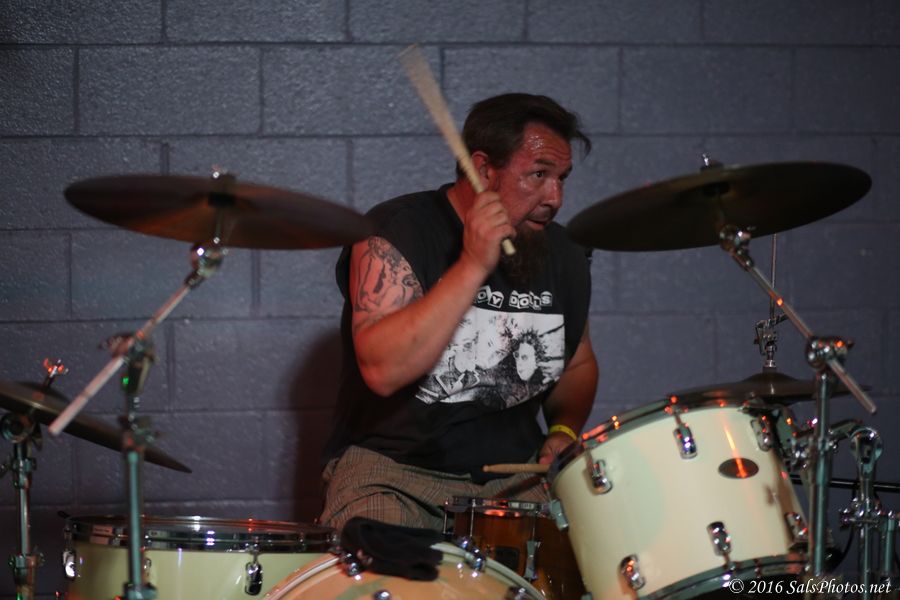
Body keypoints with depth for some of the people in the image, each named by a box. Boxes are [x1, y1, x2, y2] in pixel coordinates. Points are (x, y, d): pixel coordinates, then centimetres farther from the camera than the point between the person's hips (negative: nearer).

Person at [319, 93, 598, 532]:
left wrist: (565, 431, 5)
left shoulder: (560, 253, 9)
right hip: (392, 470, -5)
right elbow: (383, 370, -26)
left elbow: (578, 364, 26)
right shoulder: (395, 232, -11)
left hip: (516, 475, 5)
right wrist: (473, 266, -29)